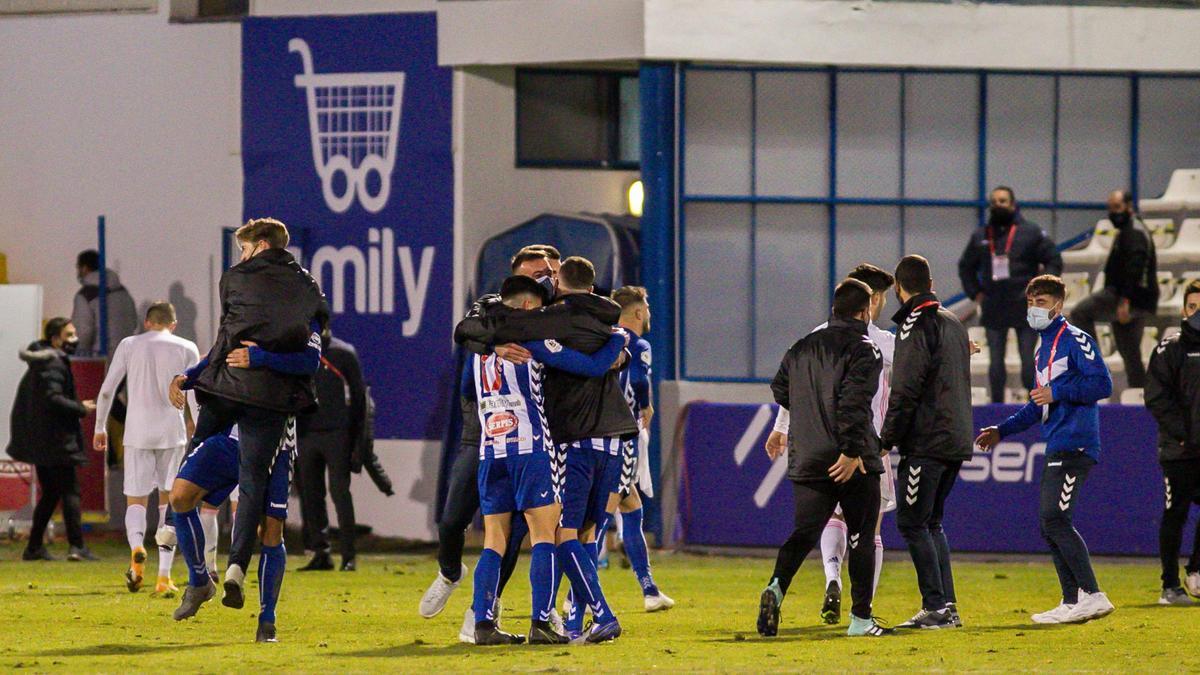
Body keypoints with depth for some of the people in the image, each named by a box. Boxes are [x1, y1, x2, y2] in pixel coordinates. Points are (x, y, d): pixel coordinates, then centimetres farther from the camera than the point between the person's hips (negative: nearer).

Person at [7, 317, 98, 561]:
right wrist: (81, 408, -14)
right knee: (70, 489, -9)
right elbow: (52, 398, -24)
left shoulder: (40, 361, 17)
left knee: (50, 493, 15)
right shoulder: (53, 363, -14)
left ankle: (34, 547, 15)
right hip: (54, 439, -10)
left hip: (39, 438, 10)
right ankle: (77, 546, -15)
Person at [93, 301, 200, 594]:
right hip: (172, 432, 0)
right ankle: (164, 576, 3)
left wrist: (100, 427, 16)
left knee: (136, 501, 4)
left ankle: (137, 548, -29)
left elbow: (107, 390, 6)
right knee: (168, 501, 10)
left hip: (137, 435, 0)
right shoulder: (186, 348, 7)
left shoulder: (129, 345, 8)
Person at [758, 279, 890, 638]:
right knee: (861, 536, 7)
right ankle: (861, 618, 7)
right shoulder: (864, 350, -7)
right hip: (853, 464, -5)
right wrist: (852, 450, -23)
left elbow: (780, 391, 24)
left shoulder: (802, 348, 13)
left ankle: (777, 585, -26)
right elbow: (854, 402, -20)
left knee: (805, 532, 2)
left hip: (806, 460, 5)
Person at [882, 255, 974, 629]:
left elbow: (905, 391, -16)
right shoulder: (954, 322, 18)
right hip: (957, 440, 9)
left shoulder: (916, 324, -10)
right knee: (931, 523, 14)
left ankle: (936, 606, -12)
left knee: (912, 522, -6)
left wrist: (887, 440, -12)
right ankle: (947, 607, 9)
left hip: (926, 441, -9)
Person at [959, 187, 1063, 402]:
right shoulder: (980, 236, 10)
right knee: (996, 362, 5)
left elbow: (1054, 261, 0)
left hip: (1025, 309, -3)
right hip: (993, 311, 3)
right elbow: (966, 267, 23)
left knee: (1028, 360, -2)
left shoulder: (1031, 233, -1)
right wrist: (975, 293, 11)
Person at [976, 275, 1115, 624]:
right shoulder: (1044, 348, 23)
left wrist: (1057, 392, -17)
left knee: (1055, 518, -18)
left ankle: (1092, 595, -20)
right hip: (1056, 449, 10)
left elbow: (1102, 384, -16)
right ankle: (1072, 603, 10)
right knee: (1049, 525, 7)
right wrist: (1002, 431, 27)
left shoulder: (1075, 340, -5)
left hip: (1075, 445, -10)